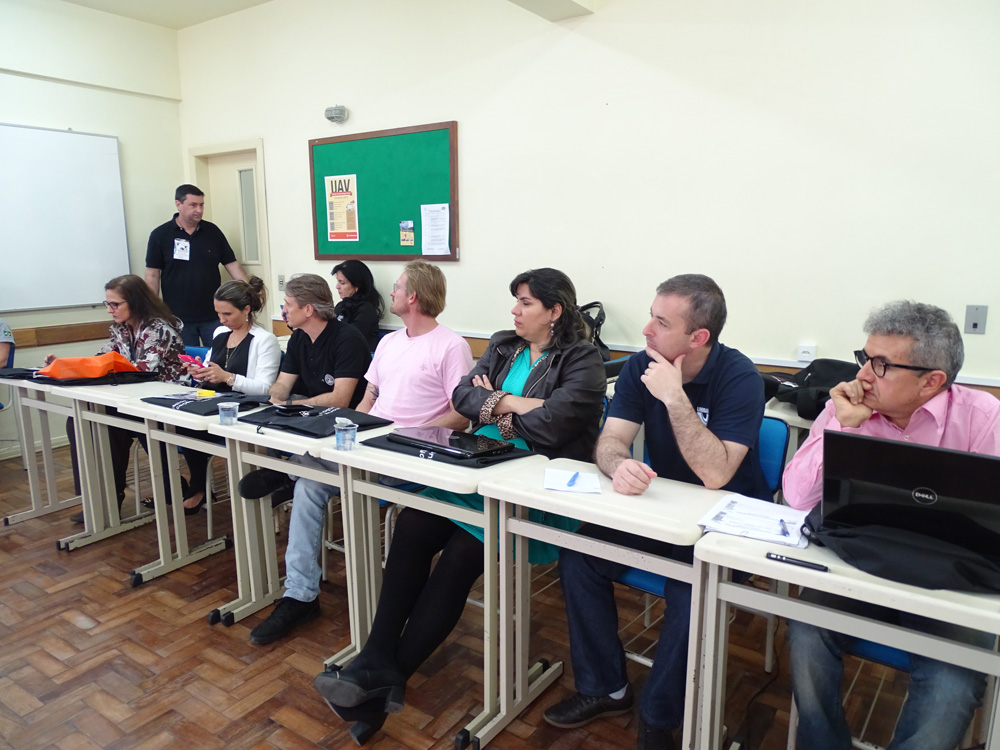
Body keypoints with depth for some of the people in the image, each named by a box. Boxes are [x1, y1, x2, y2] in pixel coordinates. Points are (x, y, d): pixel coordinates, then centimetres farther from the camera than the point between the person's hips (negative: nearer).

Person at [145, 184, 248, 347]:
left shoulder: (213, 231, 5)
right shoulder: (160, 235, -1)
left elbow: (232, 264, 6)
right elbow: (152, 275, 0)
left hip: (213, 315, 2)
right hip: (178, 318, -1)